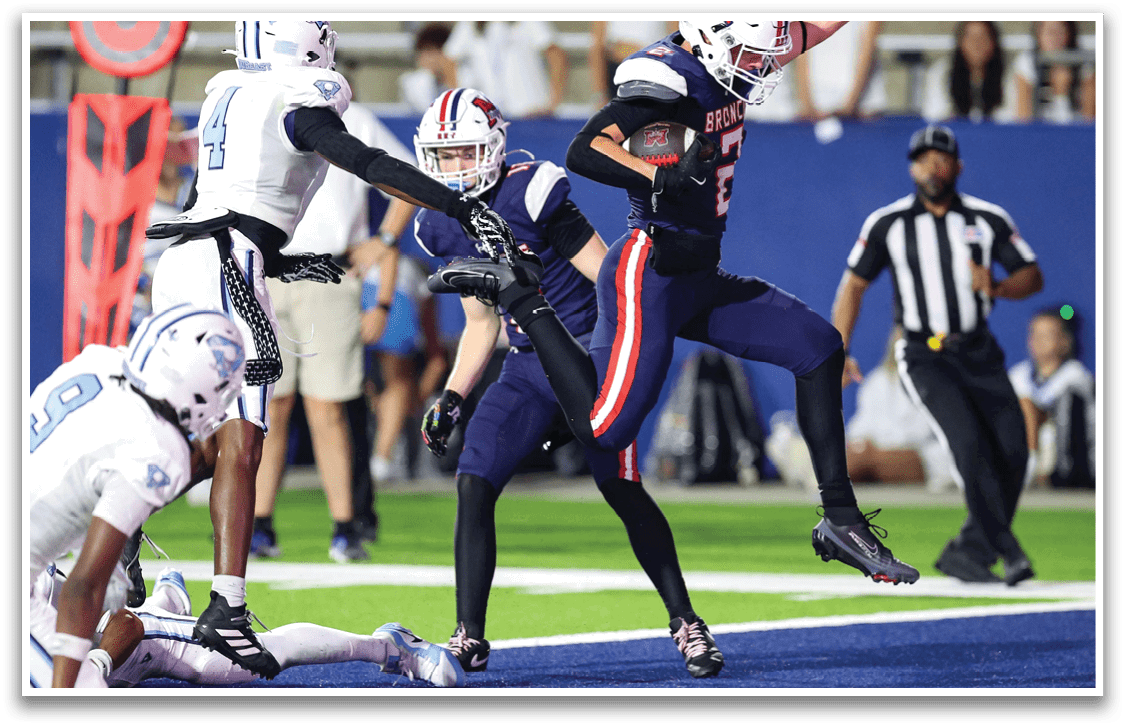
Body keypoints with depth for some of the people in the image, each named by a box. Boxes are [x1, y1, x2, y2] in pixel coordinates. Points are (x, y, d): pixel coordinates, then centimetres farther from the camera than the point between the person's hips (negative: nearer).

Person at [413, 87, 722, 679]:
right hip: (526, 367, 6)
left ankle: (686, 625, 6)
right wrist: (451, 399, 9)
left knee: (622, 491, -9)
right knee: (473, 484, -10)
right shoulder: (441, 228, 5)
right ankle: (469, 639, -6)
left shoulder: (530, 194, -17)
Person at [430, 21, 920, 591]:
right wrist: (668, 179, -33)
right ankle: (516, 291, 5)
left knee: (820, 350, 4)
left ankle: (841, 521, 7)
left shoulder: (722, 70, 8)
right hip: (649, 276, -9)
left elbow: (823, 24, 20)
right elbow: (584, 152, -28)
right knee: (603, 429, -12)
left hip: (698, 278, 9)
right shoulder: (669, 77, -18)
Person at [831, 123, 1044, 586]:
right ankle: (1006, 548, -21)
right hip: (924, 356, -3)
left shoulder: (988, 219, 3)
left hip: (980, 355, 3)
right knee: (967, 441, -23)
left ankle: (967, 553, 7)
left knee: (1012, 453, -7)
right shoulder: (887, 224, -1)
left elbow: (1033, 277, 7)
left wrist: (995, 287, -16)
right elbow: (853, 286, 4)